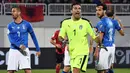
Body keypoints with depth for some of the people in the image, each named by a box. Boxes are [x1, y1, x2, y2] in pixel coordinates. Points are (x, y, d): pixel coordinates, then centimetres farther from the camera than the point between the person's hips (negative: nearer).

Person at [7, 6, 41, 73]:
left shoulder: (26, 24, 4)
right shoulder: (10, 26, 6)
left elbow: (33, 37, 12)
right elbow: (11, 39, -6)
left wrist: (38, 49, 12)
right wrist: (19, 45, -23)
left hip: (24, 50, -2)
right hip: (13, 50, 2)